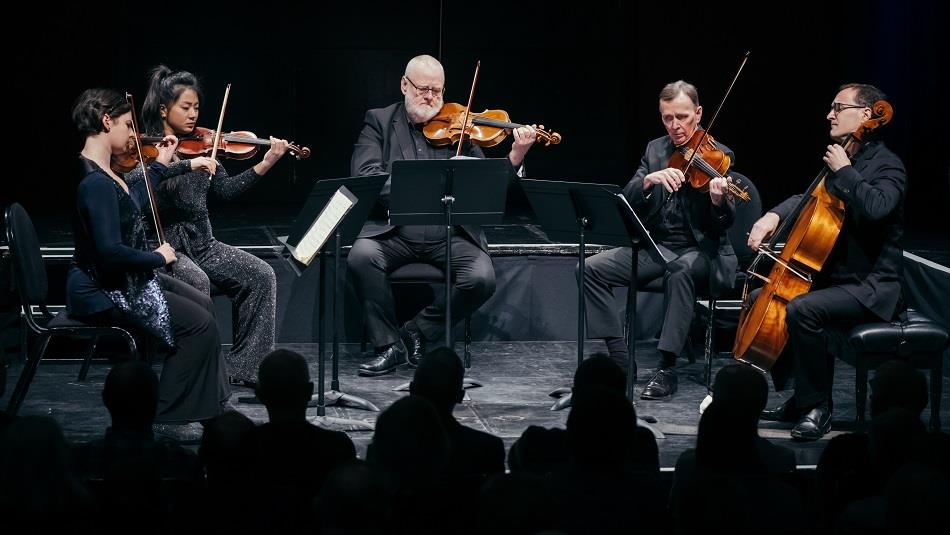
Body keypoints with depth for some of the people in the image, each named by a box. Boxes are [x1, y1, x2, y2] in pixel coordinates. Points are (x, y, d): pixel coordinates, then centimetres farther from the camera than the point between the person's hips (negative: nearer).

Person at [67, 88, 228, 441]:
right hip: (102, 294, -11)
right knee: (198, 323, -12)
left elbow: (133, 205, 28)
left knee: (202, 304, 14)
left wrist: (161, 165, 28)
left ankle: (206, 404, 19)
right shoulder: (95, 183, -26)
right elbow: (111, 251, -32)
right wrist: (158, 258, -18)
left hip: (123, 280, 11)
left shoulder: (100, 173, 6)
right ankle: (170, 419, -2)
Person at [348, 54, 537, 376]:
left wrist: (516, 156, -14)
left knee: (482, 279, -25)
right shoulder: (379, 122, 8)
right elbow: (363, 176, -7)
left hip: (450, 235, 1)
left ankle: (418, 331, 0)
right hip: (394, 232, -1)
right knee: (361, 257, -31)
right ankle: (389, 346, -13)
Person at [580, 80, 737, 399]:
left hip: (699, 250, -5)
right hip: (654, 245, 5)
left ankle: (666, 369, -32)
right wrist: (649, 179, -20)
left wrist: (719, 201, -38)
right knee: (591, 269, -15)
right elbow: (627, 201, 1)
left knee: (680, 271, -39)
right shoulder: (655, 150, 10)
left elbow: (725, 222, -14)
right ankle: (621, 360, -11)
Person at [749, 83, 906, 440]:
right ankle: (799, 398, 14)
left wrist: (844, 171, -22)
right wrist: (775, 215, -2)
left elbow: (876, 208, -33)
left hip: (871, 287, -10)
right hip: (834, 276, 10)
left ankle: (817, 407, -18)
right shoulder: (843, 159, 14)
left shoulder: (886, 165, -13)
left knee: (801, 310, -32)